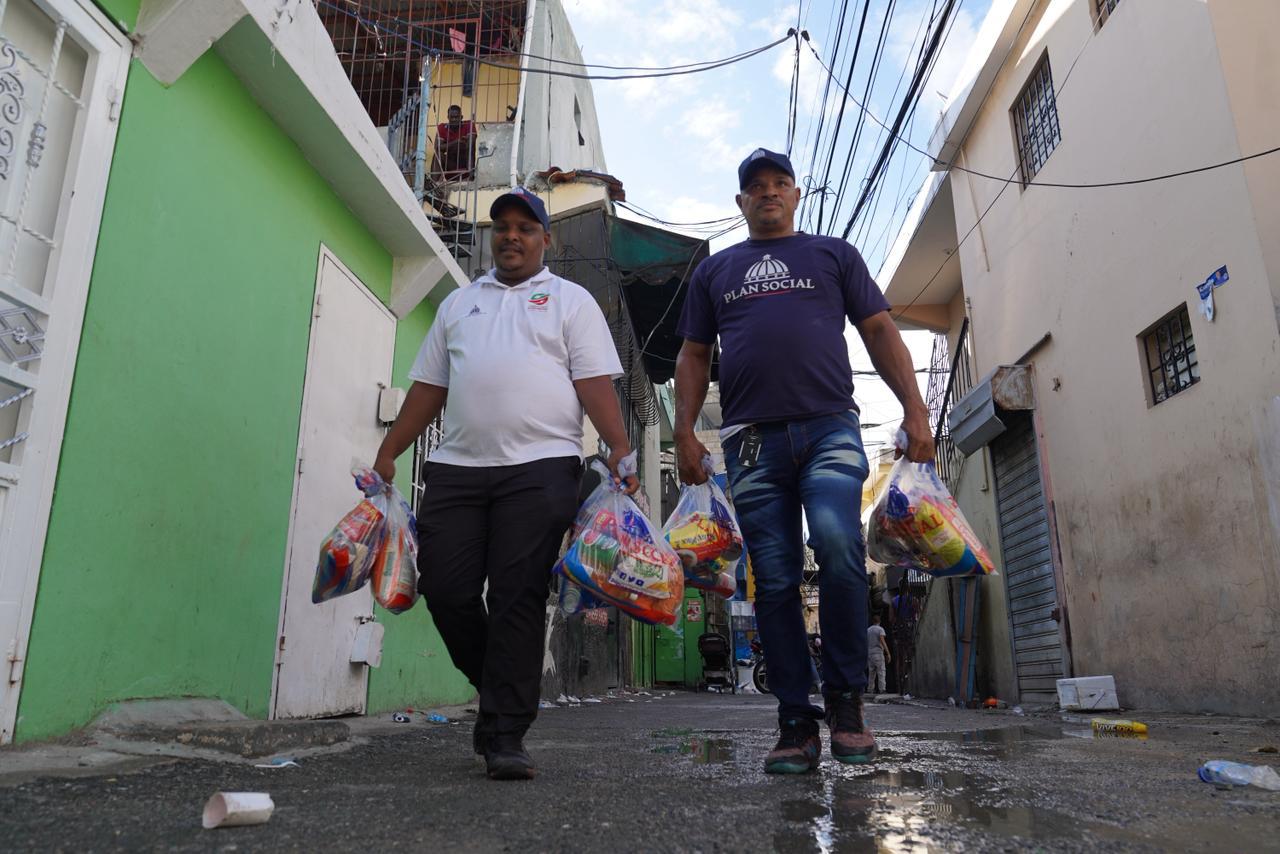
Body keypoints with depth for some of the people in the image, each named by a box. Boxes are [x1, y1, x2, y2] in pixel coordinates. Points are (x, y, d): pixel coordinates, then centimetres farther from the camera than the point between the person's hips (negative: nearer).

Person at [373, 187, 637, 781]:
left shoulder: (570, 300, 12)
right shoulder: (458, 303, 23)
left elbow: (595, 383, 1)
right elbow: (428, 387, 20)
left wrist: (620, 450, -13)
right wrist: (387, 454, 13)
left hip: (540, 467, -4)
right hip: (457, 466, 4)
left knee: (518, 598, -6)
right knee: (445, 587, -2)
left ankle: (505, 736, 1)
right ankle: (497, 687, 23)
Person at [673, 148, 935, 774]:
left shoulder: (834, 254, 20)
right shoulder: (715, 270, 23)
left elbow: (879, 330, 13)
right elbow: (694, 356, 19)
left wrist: (914, 409, 0)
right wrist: (685, 431, 5)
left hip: (829, 428, -1)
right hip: (752, 440, 2)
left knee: (839, 549, -23)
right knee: (774, 582, -1)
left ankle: (846, 697, -3)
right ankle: (797, 723, 7)